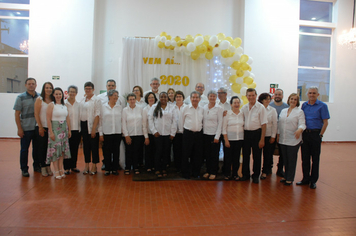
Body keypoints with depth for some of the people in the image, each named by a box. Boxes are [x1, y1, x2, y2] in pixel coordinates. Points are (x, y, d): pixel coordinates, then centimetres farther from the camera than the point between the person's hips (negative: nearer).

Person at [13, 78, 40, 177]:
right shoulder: (21, 97, -1)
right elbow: (17, 114, -2)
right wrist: (19, 128, -8)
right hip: (26, 129, -2)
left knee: (37, 149, 11)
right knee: (24, 149, 5)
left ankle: (37, 166, 26)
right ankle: (24, 169, 15)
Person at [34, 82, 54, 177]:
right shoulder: (39, 99, -2)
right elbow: (36, 114, -5)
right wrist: (40, 127, -8)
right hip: (41, 127, -3)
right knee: (42, 147, 4)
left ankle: (48, 166, 18)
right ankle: (43, 167, 14)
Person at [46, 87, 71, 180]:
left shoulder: (64, 106, 10)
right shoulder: (51, 105, -5)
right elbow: (48, 119, -10)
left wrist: (69, 130, 10)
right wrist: (51, 132, -16)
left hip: (64, 129, 5)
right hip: (55, 128, -5)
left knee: (62, 149, 7)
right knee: (55, 149, -2)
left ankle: (61, 169, 15)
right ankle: (56, 171, 4)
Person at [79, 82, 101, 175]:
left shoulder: (96, 100, -6)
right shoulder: (82, 100, 14)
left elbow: (97, 115, -12)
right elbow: (80, 113, 15)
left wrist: (94, 129, -18)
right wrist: (80, 126, 6)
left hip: (92, 125, -6)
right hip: (83, 124, 6)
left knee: (94, 146, 0)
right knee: (86, 145, 10)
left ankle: (94, 167, 10)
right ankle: (86, 166, 19)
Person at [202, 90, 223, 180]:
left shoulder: (219, 108, -5)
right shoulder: (204, 107, 7)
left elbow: (220, 123, -7)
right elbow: (203, 121, 10)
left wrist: (217, 136, -11)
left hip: (214, 134, -4)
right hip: (205, 134, 4)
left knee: (214, 155, 3)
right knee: (207, 154, 10)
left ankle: (213, 172, 16)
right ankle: (208, 171, 23)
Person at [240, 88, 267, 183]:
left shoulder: (261, 107, -7)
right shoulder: (244, 108, 7)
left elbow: (263, 124, -8)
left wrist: (262, 139, -11)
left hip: (256, 133, -4)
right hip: (246, 133, 4)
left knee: (256, 156, 6)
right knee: (245, 155, 11)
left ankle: (256, 176, 21)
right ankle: (245, 174, 25)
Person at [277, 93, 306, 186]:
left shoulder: (300, 112, -2)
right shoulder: (283, 111, 13)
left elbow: (302, 124, -13)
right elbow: (279, 124, 15)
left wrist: (299, 130, -33)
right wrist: (278, 135, 11)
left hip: (294, 140, -5)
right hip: (283, 139, 5)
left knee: (292, 160, 1)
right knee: (285, 159, 12)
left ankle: (290, 178, 12)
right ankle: (286, 176, 26)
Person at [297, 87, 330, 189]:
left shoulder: (322, 106, -4)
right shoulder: (304, 105, 9)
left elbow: (325, 122, -6)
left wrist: (320, 135, -10)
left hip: (316, 134, -4)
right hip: (305, 133, 4)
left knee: (315, 158, 4)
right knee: (305, 158, 8)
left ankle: (313, 180, 15)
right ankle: (306, 178, 19)